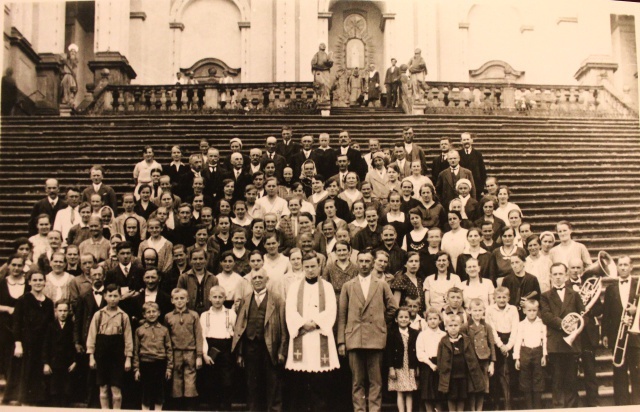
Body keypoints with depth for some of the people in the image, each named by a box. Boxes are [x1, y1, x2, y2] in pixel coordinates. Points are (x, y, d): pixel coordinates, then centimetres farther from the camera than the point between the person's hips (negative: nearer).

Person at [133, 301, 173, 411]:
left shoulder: (164, 330, 6)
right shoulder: (139, 330, 4)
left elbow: (169, 349, 6)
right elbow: (136, 350, 5)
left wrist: (169, 367, 1)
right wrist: (136, 368, 1)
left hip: (160, 364, 1)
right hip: (145, 364, -1)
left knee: (159, 392, 7)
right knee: (146, 392, 4)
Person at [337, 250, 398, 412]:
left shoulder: (382, 285, 11)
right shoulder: (347, 286, 10)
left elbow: (392, 307, 15)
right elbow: (342, 315, 7)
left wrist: (380, 322, 9)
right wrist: (341, 341, 1)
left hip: (375, 338, 0)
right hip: (354, 338, 0)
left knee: (376, 380, 0)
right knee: (357, 381, 2)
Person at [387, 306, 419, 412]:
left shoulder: (415, 334, 5)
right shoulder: (392, 334, -1)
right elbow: (388, 352, -3)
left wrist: (417, 367, 2)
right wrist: (391, 368, -8)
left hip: (411, 368, 2)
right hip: (398, 368, -2)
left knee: (409, 393, 5)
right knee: (400, 393, 1)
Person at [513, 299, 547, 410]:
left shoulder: (541, 324, 3)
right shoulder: (521, 325, 2)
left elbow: (544, 339, 3)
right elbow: (518, 341, 2)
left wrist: (544, 355, -3)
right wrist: (517, 358, -2)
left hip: (538, 352, 0)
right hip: (525, 352, 0)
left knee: (538, 380, 4)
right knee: (525, 380, 5)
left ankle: (538, 406, 13)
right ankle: (528, 406, 14)